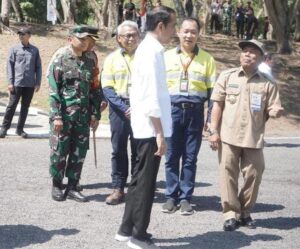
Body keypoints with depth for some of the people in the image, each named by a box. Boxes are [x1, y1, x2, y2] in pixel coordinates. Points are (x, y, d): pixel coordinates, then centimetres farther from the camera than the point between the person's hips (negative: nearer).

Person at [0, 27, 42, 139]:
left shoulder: (35, 50, 6)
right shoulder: (14, 49, 3)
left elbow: (38, 67, 8)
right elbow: (10, 65, 0)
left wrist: (38, 83, 2)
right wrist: (10, 82, -7)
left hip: (30, 84, 2)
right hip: (17, 83, -2)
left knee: (25, 107, 8)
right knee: (12, 106, -2)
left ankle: (20, 129, 17)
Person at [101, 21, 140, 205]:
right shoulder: (112, 59, 8)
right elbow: (107, 88, 2)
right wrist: (124, 107, -11)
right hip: (119, 107, 1)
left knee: (139, 151, 4)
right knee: (119, 150, 4)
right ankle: (118, 189, 11)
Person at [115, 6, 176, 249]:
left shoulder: (147, 48, 14)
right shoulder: (153, 51, -16)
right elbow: (151, 97, -22)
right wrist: (160, 133, -20)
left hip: (145, 126, 10)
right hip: (151, 128, -10)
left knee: (140, 179, 15)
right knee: (146, 182, -1)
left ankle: (127, 229, 24)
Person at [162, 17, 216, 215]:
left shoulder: (207, 59, 5)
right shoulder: (167, 57, 6)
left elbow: (212, 91, 6)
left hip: (195, 112, 0)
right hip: (172, 110, 0)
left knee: (190, 158, 5)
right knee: (172, 157, 4)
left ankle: (185, 198, 13)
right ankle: (171, 197, 14)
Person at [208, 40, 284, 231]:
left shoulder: (268, 83, 4)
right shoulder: (227, 76, 5)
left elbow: (271, 111, 7)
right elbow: (217, 105, 4)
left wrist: (275, 112, -18)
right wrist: (214, 131, -2)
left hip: (254, 138, 1)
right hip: (228, 136, 0)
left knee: (254, 175, 4)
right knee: (228, 175, 1)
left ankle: (245, 212, 22)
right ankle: (231, 214, 11)